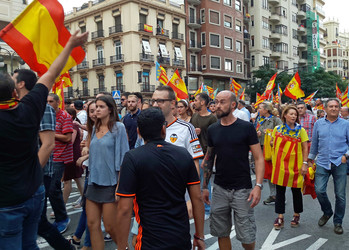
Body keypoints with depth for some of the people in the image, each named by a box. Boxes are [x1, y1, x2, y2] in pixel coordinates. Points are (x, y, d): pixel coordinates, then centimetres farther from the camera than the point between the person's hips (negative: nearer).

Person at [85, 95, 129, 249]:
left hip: (110, 183, -6)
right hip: (94, 182, 6)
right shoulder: (95, 128, 11)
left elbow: (122, 156, -10)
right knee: (92, 224, 6)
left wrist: (120, 184, -14)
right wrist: (90, 177, 14)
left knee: (110, 227, 1)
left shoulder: (118, 127, -7)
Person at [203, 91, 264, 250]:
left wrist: (258, 185, -17)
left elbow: (258, 158, -6)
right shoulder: (212, 130, 5)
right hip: (219, 189, 4)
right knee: (221, 233, 12)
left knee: (246, 237, 3)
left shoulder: (246, 128, -6)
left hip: (242, 189, -3)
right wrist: (204, 186, 10)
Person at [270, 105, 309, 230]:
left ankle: (296, 215, 27)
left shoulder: (301, 130, -1)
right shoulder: (277, 129, 4)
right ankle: (280, 217, 15)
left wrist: (305, 163, -8)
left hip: (295, 165, -1)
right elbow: (272, 144, 15)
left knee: (296, 190, 9)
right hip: (280, 164, 2)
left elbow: (305, 148, -1)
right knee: (280, 191, 6)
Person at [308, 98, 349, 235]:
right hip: (322, 163, 1)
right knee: (319, 190, -7)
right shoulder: (318, 123, 8)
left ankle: (338, 222, 23)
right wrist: (310, 160, 16)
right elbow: (314, 143, 14)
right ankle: (327, 212, 23)